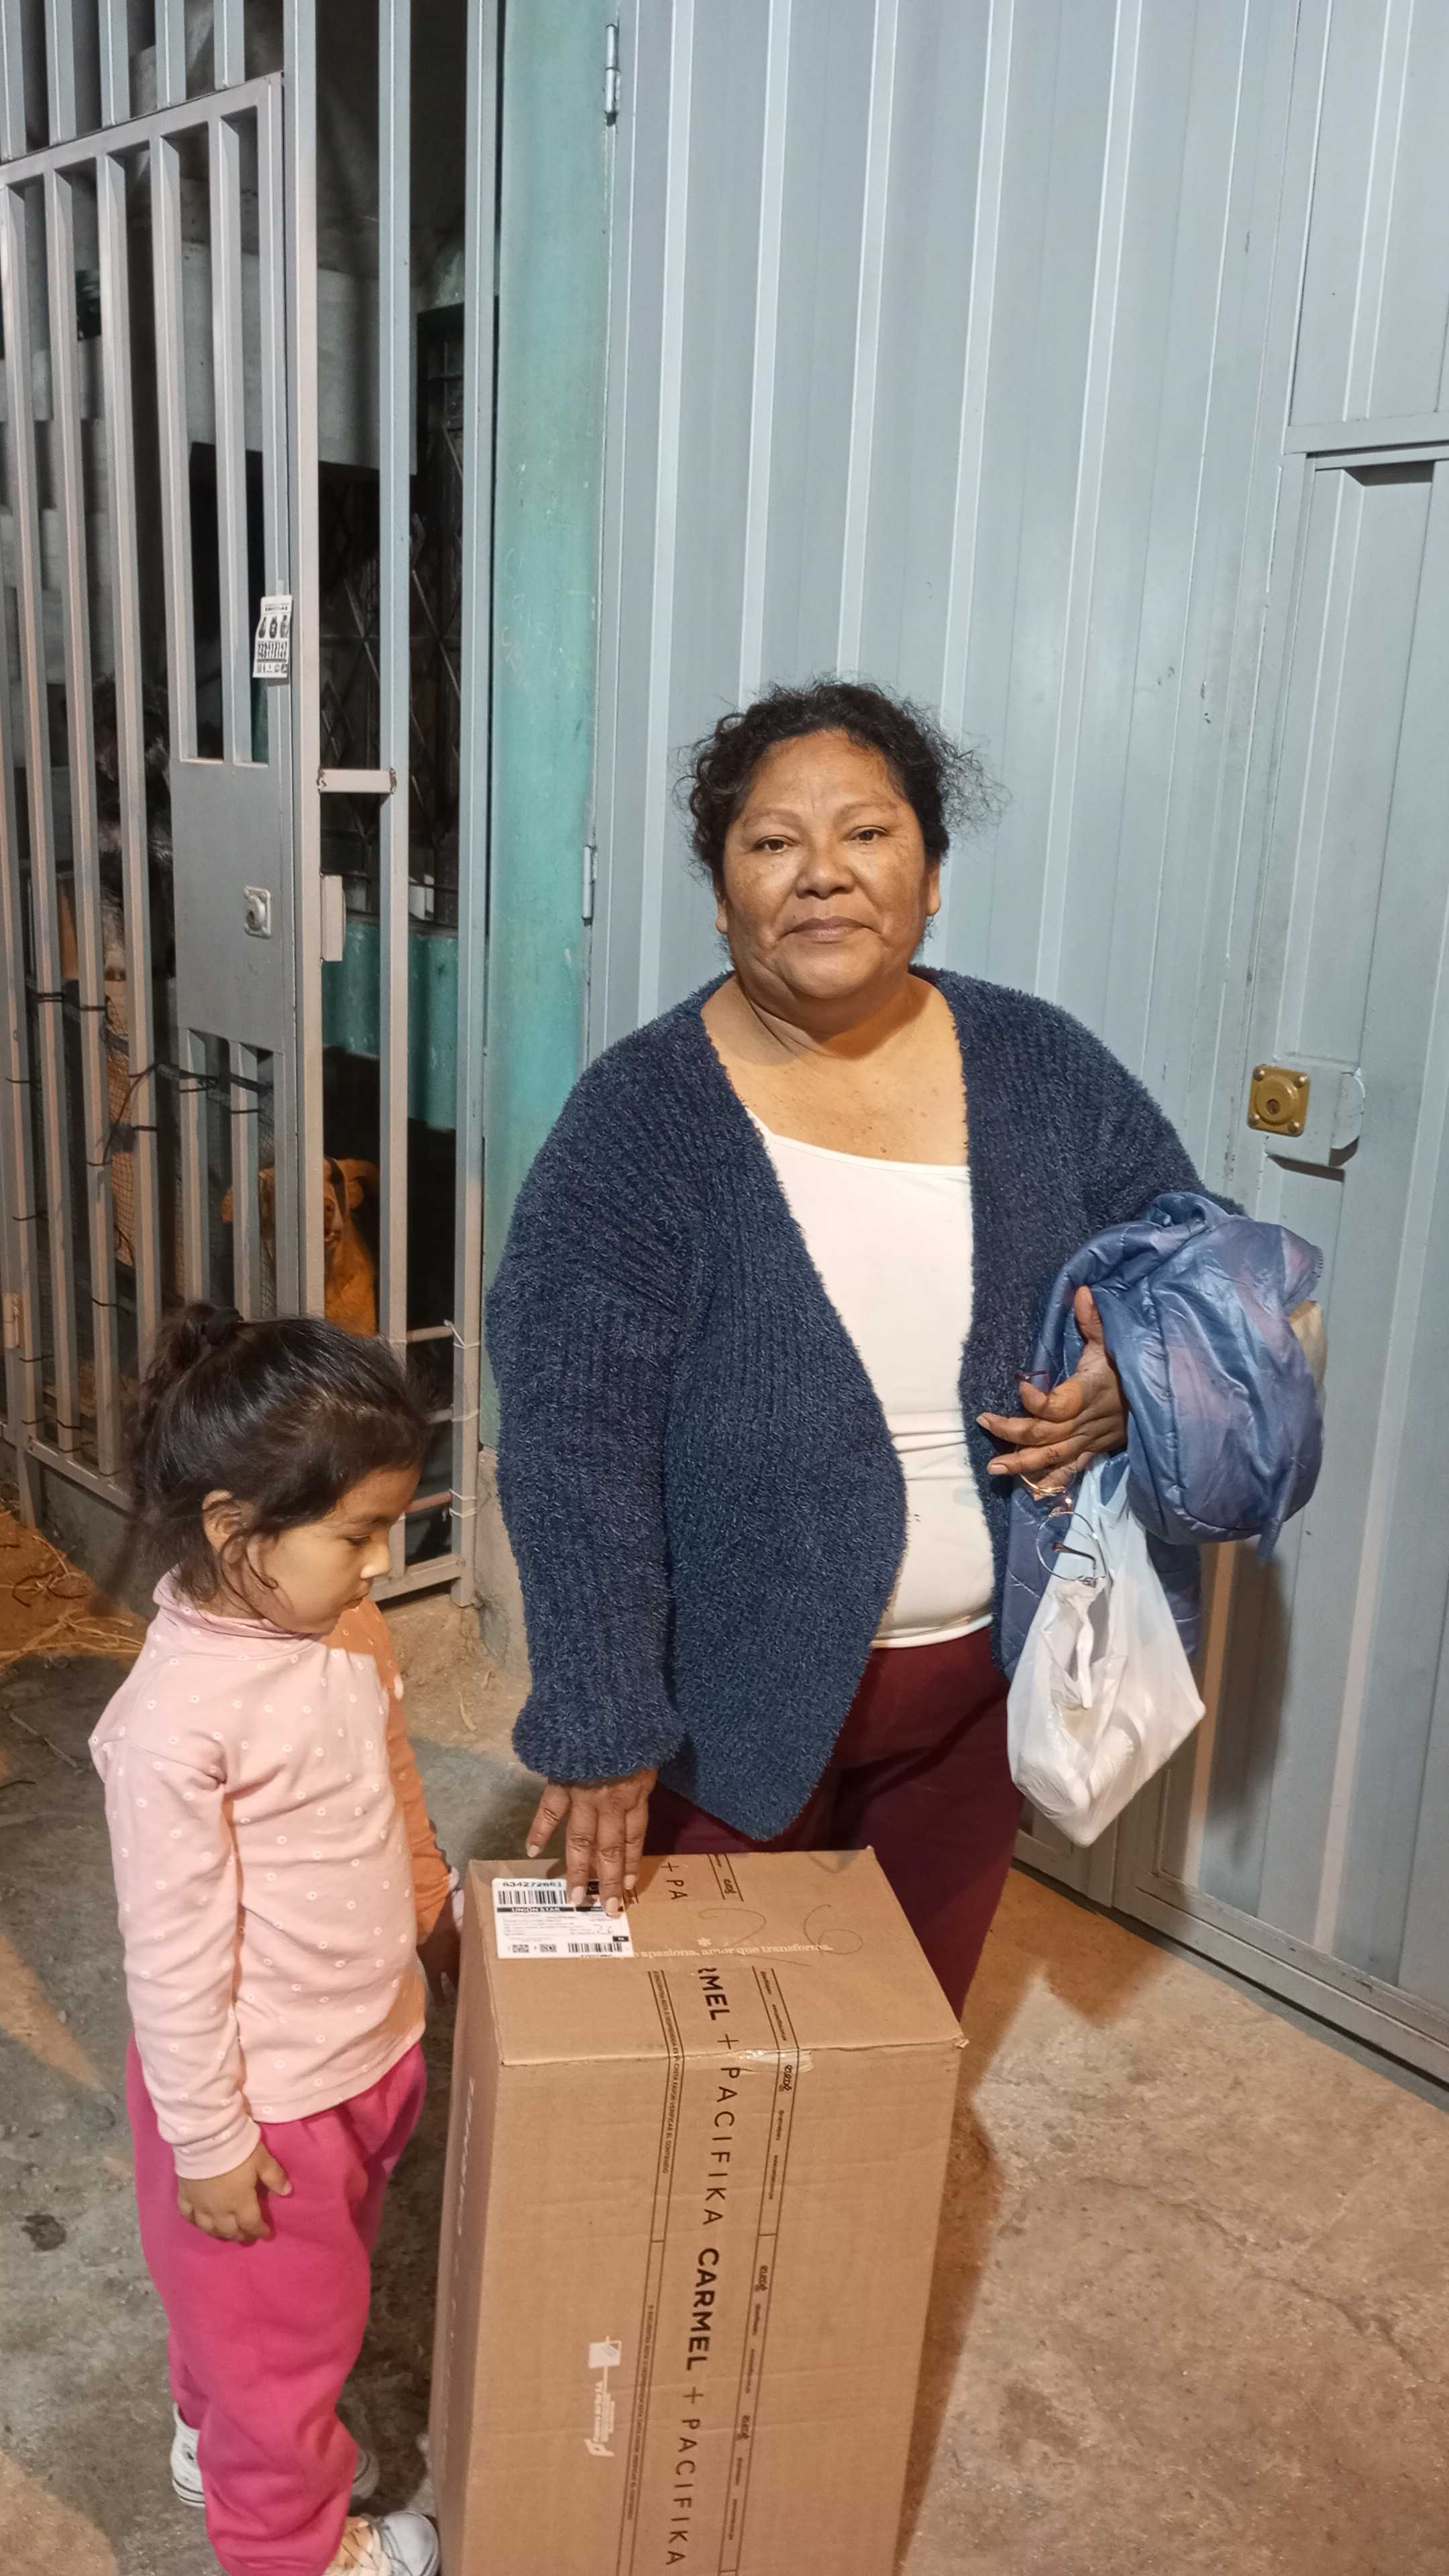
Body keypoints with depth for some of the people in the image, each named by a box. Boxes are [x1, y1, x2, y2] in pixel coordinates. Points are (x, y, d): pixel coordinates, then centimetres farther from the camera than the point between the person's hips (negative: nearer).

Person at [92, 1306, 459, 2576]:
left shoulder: (353, 1629, -8)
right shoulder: (177, 1717, -32)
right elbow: (173, 1953, -24)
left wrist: (442, 1925, 18)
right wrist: (207, 2142, -15)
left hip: (376, 2046, 8)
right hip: (264, 2098, -8)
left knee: (325, 2283, 30)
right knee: (275, 2320, 18)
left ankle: (223, 2438, 58)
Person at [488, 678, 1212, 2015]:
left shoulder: (1038, 1064, -5)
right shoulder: (642, 1117, -16)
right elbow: (572, 1443, -19)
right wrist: (601, 1731, -20)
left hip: (981, 1673, 4)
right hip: (740, 1688, -3)